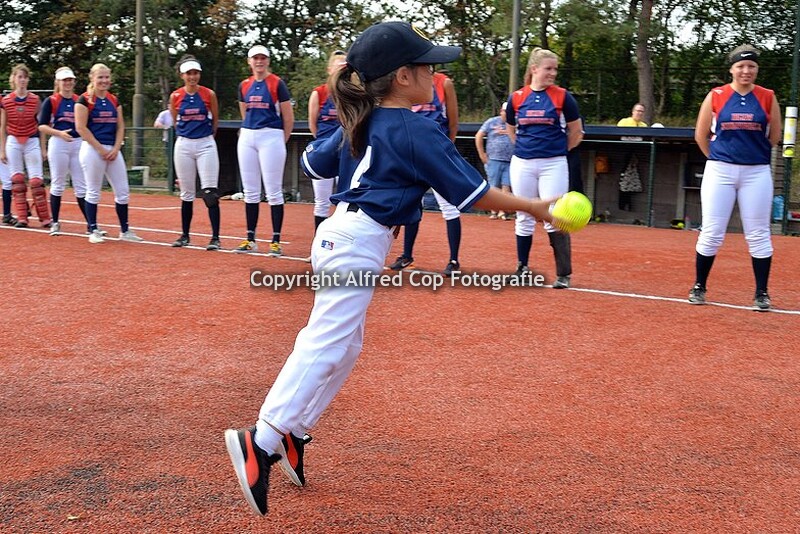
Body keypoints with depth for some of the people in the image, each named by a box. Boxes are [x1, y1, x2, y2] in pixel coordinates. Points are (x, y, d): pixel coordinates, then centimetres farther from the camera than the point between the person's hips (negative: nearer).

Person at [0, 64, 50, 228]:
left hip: (32, 142, -1)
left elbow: (41, 126, 3)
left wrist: (43, 149, 1)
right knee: (17, 181, 1)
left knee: (36, 180, -6)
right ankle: (22, 218, 5)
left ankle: (45, 218, -1)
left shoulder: (35, 100, -1)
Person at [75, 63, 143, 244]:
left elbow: (120, 127, 12)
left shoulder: (114, 100, 13)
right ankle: (93, 230, 11)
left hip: (113, 151, 6)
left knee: (123, 191, 4)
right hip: (92, 149, -6)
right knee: (93, 191, 0)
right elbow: (81, 128, -11)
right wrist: (101, 149, -13)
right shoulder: (85, 100, -5)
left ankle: (125, 230, 13)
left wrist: (116, 148, -3)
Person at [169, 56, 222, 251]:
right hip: (183, 146, 2)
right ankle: (184, 235, 20)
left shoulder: (209, 94, -3)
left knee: (210, 193, -9)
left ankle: (215, 237, -7)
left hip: (206, 145, -2)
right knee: (186, 194, 9)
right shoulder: (175, 96, 1)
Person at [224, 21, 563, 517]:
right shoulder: (420, 132, -12)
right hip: (359, 243, -10)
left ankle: (292, 431, 20)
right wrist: (536, 208, 0)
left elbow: (314, 163, 23)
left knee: (345, 346, 17)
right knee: (325, 346, -12)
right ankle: (261, 442, -17)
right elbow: (473, 193, -10)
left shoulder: (361, 123, 13)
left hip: (340, 235, 10)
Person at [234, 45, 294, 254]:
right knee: (250, 191, 8)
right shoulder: (244, 86, 11)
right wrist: (248, 132, 16)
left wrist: (281, 142, 3)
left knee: (273, 191, -5)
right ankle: (250, 239, 14)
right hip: (247, 138, 6)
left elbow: (289, 117, -2)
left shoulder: (277, 84, -4)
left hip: (270, 137, -5)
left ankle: (276, 241, -1)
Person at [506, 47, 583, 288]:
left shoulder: (562, 96, -3)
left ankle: (564, 274, 1)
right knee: (524, 218, 10)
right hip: (522, 164, 2)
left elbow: (576, 131, 8)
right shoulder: (516, 98, 2)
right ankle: (522, 267, 25)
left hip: (553, 165, -2)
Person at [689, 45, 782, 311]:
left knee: (758, 235, 4)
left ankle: (762, 293, 14)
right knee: (711, 233, 1)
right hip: (720, 171, 0)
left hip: (757, 173, 1)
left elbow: (775, 135, 12)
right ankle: (699, 287, 15)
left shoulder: (767, 97, 2)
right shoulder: (716, 96, 0)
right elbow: (701, 134, 8)